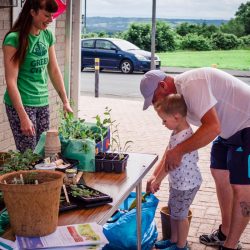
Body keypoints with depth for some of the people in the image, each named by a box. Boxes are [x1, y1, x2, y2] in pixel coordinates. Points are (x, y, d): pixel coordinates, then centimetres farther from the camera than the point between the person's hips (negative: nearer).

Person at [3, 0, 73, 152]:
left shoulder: (48, 36, 5)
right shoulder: (14, 39, -14)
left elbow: (54, 71, 14)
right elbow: (11, 82, -16)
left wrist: (65, 102, 11)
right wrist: (23, 117, -20)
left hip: (43, 103, 6)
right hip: (21, 104, -6)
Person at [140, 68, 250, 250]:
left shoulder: (191, 85, -26)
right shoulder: (178, 95, 4)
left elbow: (212, 128, -34)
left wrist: (179, 151, -27)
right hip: (231, 128, 10)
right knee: (220, 175, 15)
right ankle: (225, 233, 29)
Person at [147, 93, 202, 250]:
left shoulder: (183, 138, -31)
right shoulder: (178, 131, 0)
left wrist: (156, 181, -12)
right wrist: (155, 176, 8)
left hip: (186, 184, -9)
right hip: (177, 181, 9)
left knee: (180, 214, 9)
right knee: (173, 211, 22)